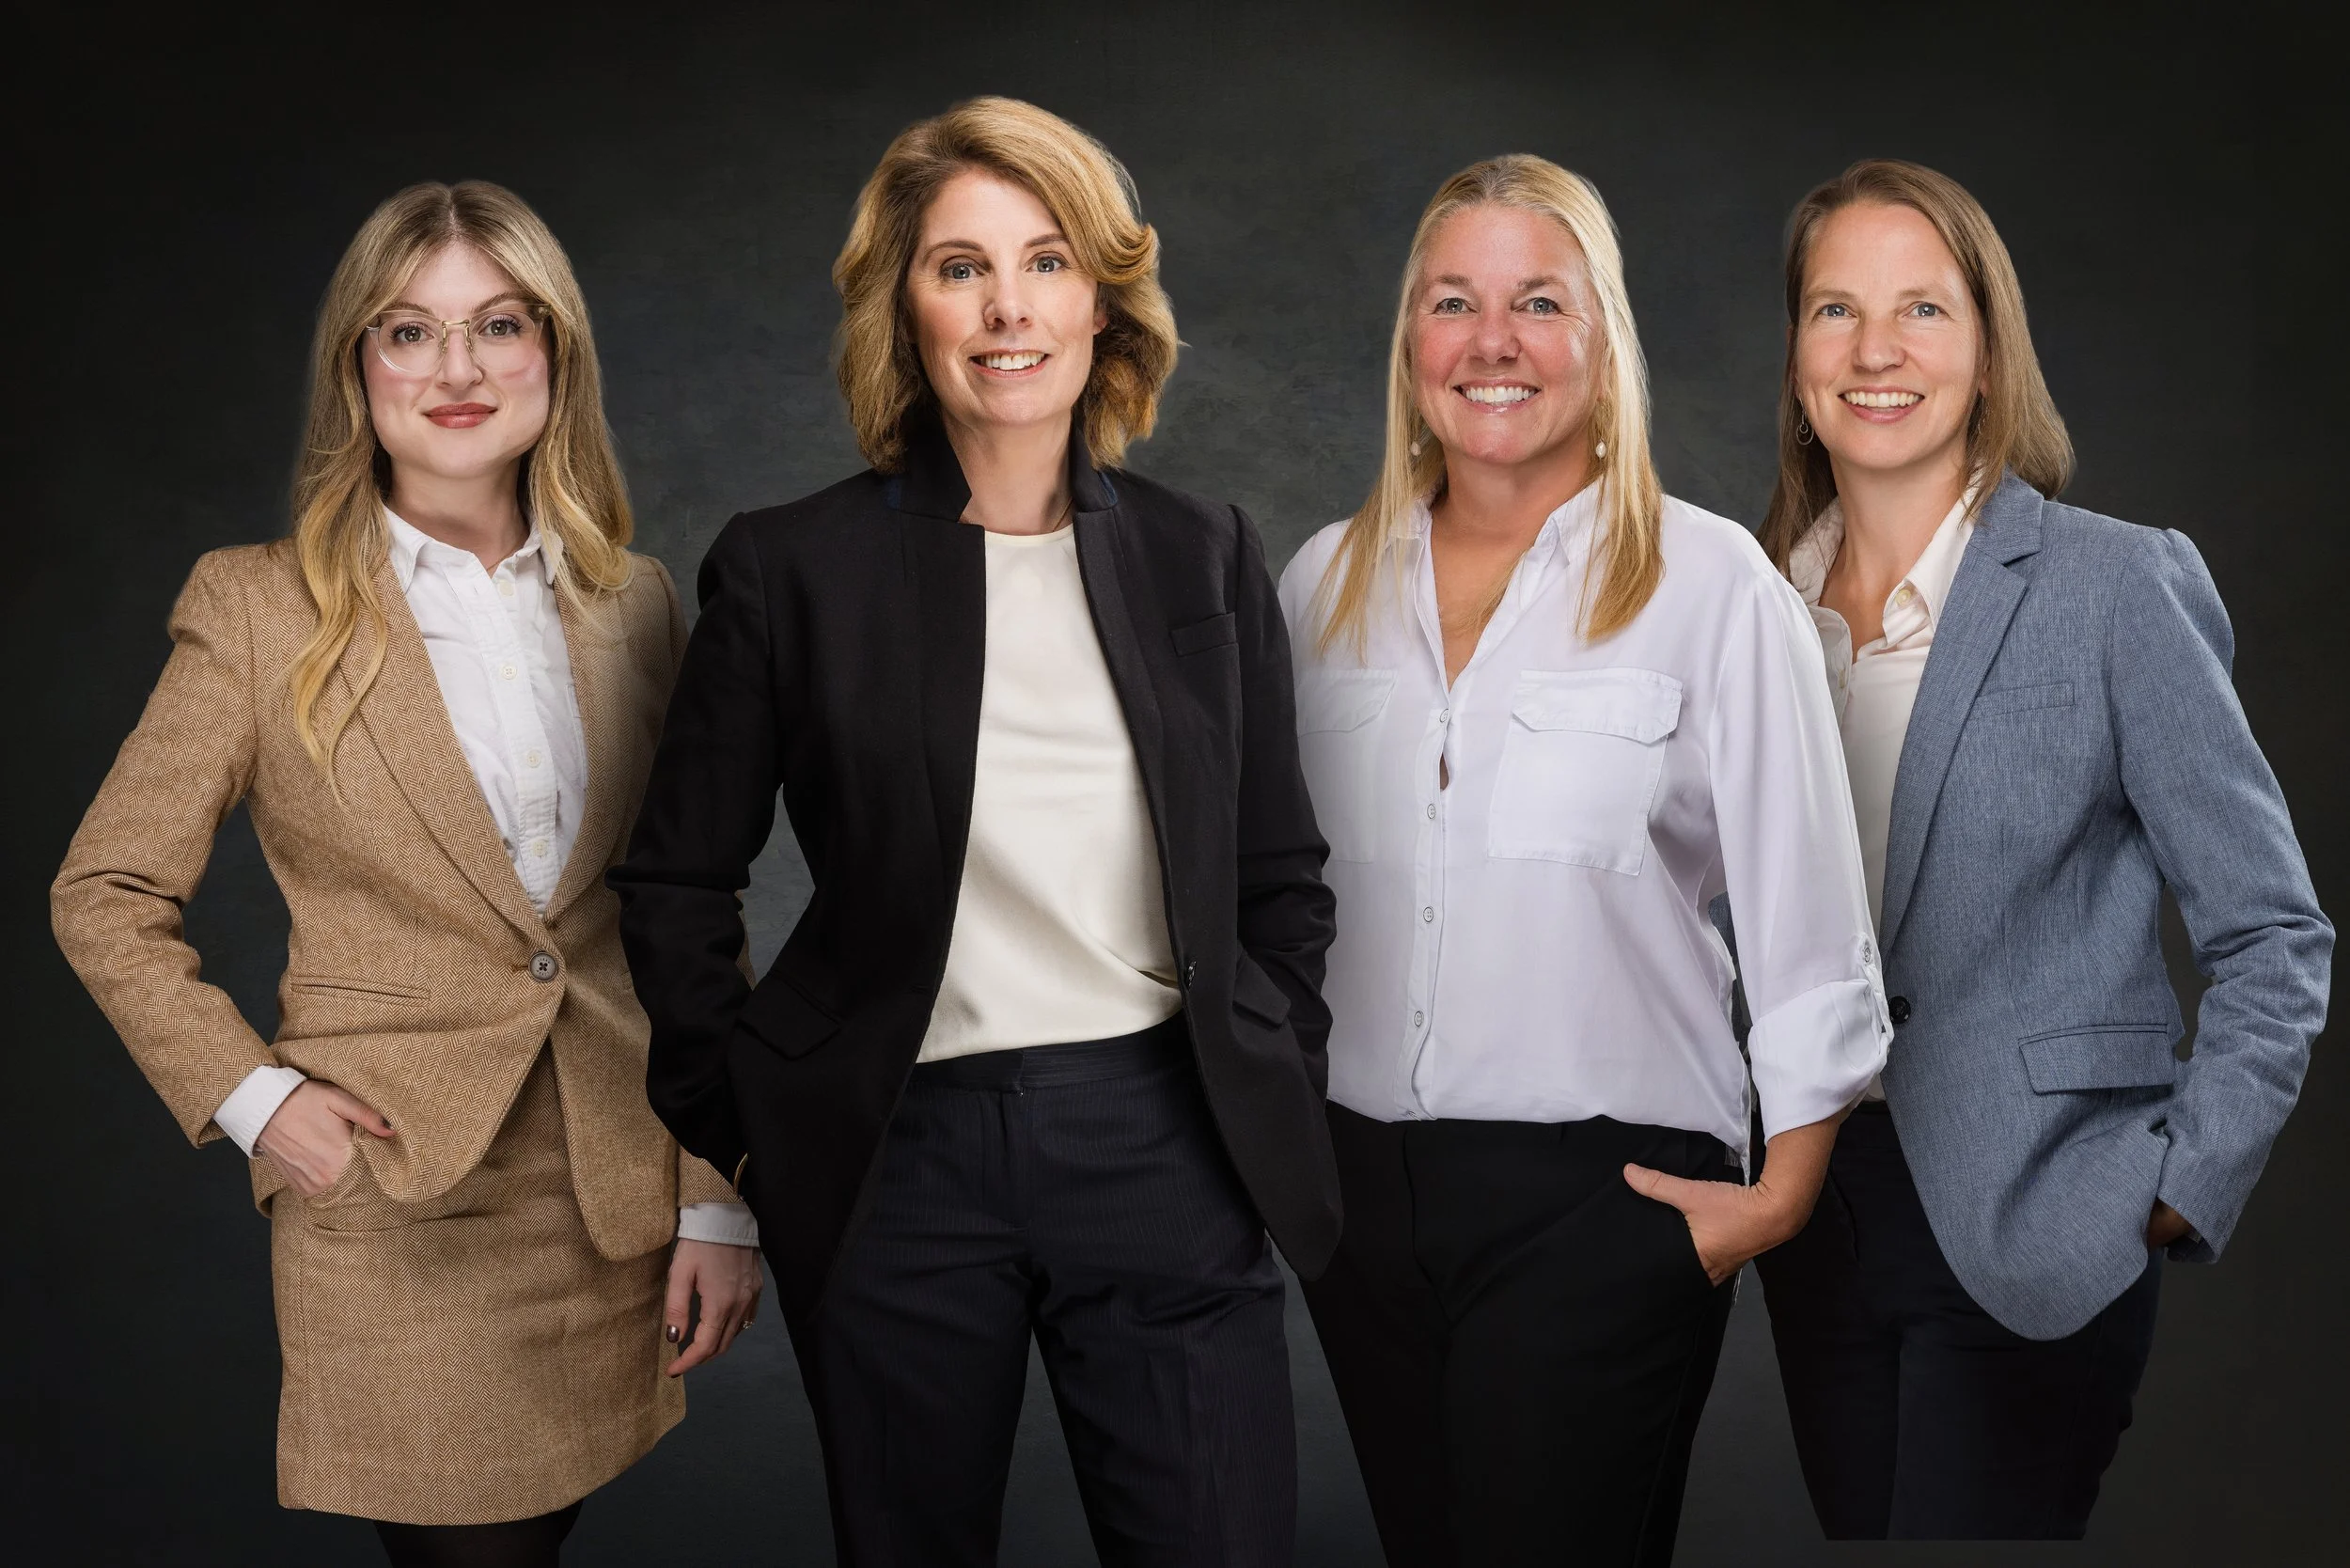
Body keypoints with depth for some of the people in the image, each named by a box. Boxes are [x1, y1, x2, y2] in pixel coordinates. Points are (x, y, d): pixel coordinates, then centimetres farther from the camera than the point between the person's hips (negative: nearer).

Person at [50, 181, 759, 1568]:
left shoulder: (636, 607, 7)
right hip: (397, 1227, -3)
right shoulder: (260, 607, -2)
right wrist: (248, 1094, -8)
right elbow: (106, 896, 4)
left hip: (620, 1227, 3)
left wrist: (720, 1203, 4)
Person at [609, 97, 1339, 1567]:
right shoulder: (793, 567, -1)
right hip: (903, 1161, -1)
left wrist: (1280, 1117, 8)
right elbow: (679, 879, 7)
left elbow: (1282, 882, 13)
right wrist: (731, 1131, 5)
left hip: (1163, 1153, 2)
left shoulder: (1204, 557, 6)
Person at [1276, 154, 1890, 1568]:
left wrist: (1782, 1193, -7)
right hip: (1365, 1183, 4)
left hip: (1599, 1193, -4)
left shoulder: (1714, 586, -6)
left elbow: (1810, 924, -5)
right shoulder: (1324, 585, 8)